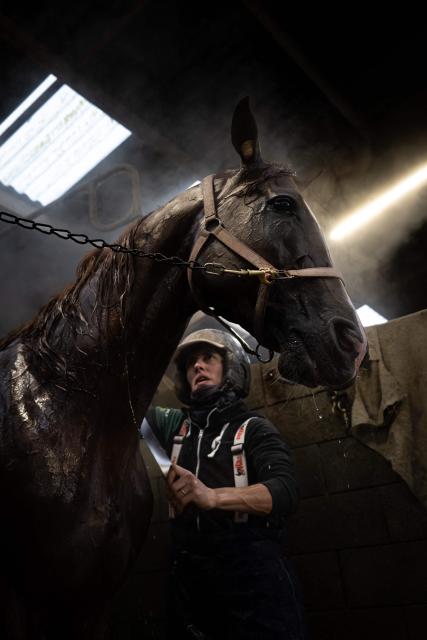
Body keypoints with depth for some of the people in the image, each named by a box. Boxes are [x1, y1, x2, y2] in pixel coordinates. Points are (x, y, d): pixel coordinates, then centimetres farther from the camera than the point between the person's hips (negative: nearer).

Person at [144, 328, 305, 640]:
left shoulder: (254, 428, -2)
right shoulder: (176, 424, 12)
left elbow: (286, 492, -17)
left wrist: (211, 496, -32)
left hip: (252, 571, -4)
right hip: (189, 575, 4)